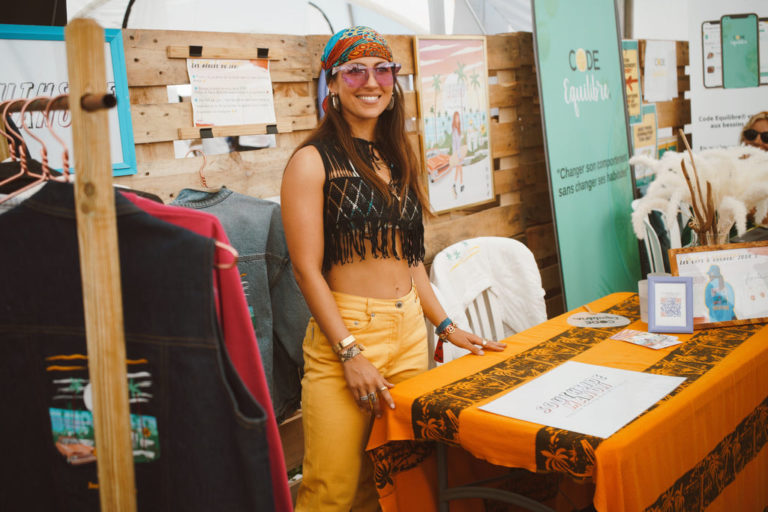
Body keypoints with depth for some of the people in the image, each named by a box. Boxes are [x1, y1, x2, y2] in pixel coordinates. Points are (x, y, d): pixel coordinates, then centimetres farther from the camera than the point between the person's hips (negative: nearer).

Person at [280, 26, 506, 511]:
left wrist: (446, 326, 15)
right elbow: (308, 269, -10)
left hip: (410, 330, 6)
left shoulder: (398, 158, 15)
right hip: (346, 330, -6)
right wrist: (350, 353, -16)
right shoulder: (313, 161, -5)